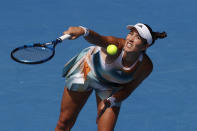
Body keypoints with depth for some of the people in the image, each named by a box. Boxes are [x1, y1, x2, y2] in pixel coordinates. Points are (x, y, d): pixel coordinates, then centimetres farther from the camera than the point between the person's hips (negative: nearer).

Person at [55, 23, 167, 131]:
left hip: (111, 87, 2)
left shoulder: (146, 66, -29)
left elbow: (127, 89, -12)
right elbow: (98, 39, -63)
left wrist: (110, 101, -28)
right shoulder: (116, 46, -40)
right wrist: (83, 31, -84)